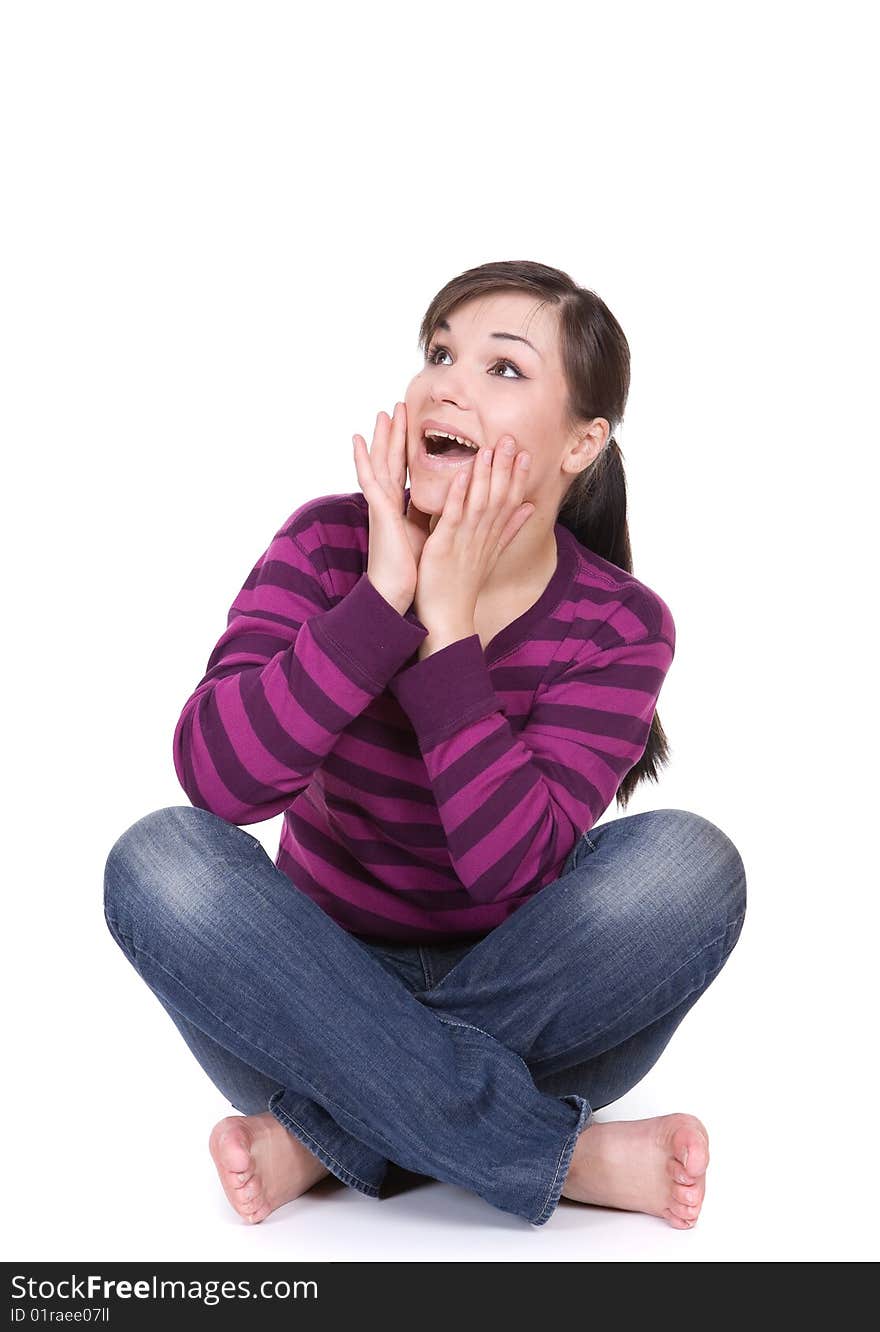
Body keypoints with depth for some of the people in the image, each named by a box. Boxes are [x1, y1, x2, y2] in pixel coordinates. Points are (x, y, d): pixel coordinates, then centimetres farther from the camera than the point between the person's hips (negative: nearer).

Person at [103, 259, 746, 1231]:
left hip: (518, 1007, 0)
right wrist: (384, 596, -28)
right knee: (160, 858, -27)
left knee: (689, 861, -26)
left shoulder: (620, 627, -11)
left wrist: (448, 621, -27)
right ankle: (564, 1154, -28)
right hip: (326, 992, 1)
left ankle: (330, 1135, -23)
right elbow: (217, 779, -24)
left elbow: (512, 867, -25)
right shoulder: (329, 543, -9)